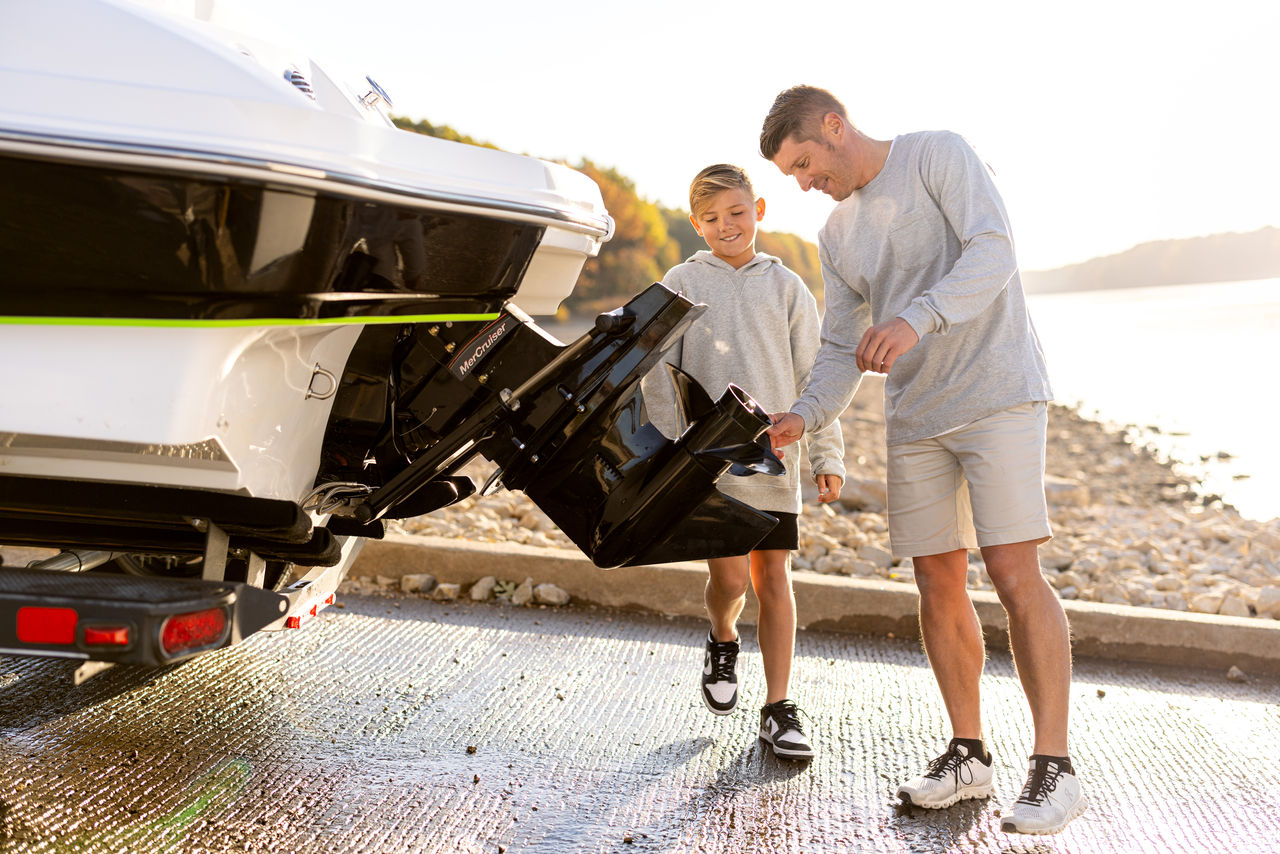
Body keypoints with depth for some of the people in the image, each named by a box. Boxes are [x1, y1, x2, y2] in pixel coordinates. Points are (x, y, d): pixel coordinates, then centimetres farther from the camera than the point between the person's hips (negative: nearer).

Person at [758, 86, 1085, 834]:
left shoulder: (939, 155, -4)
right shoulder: (838, 236, 14)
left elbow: (994, 252, -17)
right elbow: (840, 352, 11)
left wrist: (917, 317, -33)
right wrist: (805, 418, -8)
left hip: (998, 394, -6)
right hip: (916, 419, 6)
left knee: (1015, 573, -12)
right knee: (939, 584, 4)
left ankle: (1055, 766, -4)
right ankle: (968, 756, 14)